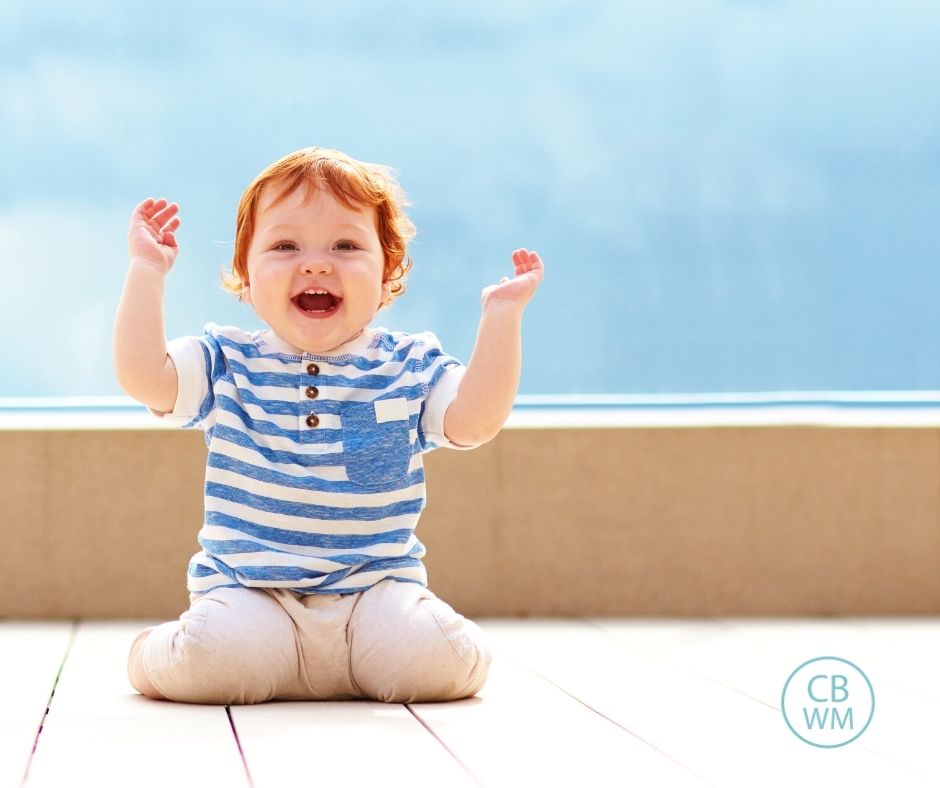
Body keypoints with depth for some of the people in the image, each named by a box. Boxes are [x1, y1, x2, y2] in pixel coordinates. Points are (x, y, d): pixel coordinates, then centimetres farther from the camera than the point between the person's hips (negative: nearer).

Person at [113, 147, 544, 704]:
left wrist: (502, 313, -13)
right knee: (209, 660, -30)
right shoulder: (226, 366, 4)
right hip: (248, 592, -1)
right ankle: (156, 651, 9)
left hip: (375, 589, 1)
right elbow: (142, 375, -11)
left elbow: (475, 420, -10)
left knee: (438, 660, -26)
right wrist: (147, 272, -10)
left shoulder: (412, 369, 5)